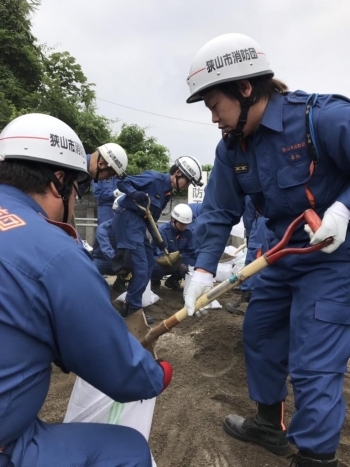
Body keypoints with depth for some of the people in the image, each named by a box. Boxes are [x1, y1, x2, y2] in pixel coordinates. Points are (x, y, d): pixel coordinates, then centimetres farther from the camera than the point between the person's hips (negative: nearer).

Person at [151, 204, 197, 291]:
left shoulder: (188, 232, -8)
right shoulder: (163, 230, -24)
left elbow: (191, 252, -4)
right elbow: (162, 253, -35)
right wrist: (179, 266, -48)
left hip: (177, 260, 5)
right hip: (160, 260, -5)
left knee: (193, 264, -20)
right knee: (155, 267, -40)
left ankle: (173, 280, 8)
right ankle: (155, 280, 0)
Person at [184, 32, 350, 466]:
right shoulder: (231, 149, -2)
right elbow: (218, 211, -1)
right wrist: (203, 268, -10)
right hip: (285, 254, 8)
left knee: (313, 364, -6)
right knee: (259, 335, 17)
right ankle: (269, 424, 41)